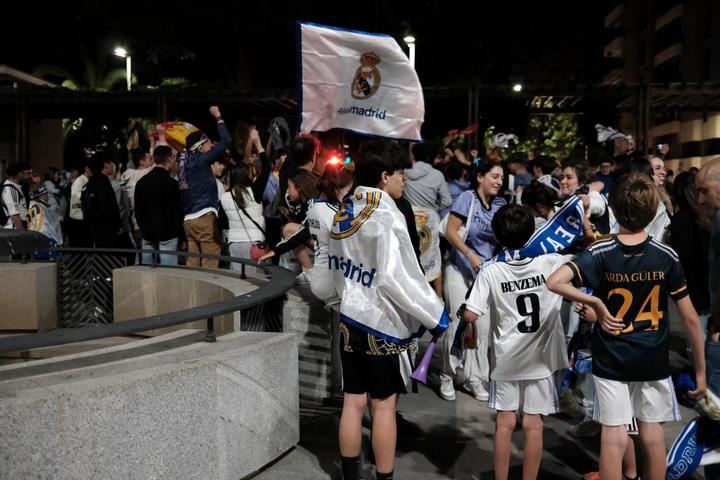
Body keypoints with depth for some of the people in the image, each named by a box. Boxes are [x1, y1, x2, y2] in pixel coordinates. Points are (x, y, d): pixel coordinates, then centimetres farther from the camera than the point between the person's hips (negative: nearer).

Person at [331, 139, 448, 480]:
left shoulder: (343, 213, 6)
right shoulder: (386, 216, -18)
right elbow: (393, 278, -24)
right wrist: (435, 315, -17)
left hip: (350, 319, 7)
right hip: (383, 324, -7)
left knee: (353, 403, 12)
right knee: (383, 406, 5)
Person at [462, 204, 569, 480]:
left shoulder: (491, 271, -13)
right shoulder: (552, 262, -10)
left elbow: (470, 315, -15)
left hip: (506, 359, 0)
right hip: (539, 358, 1)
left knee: (504, 423, 11)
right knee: (533, 425, 8)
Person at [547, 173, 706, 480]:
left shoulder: (600, 254, -14)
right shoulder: (667, 257, -9)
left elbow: (554, 282, -30)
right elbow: (690, 319, -6)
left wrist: (595, 303, -17)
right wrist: (701, 370, 3)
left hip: (611, 360, -1)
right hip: (654, 359, 2)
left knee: (614, 437, 4)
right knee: (653, 434, 16)